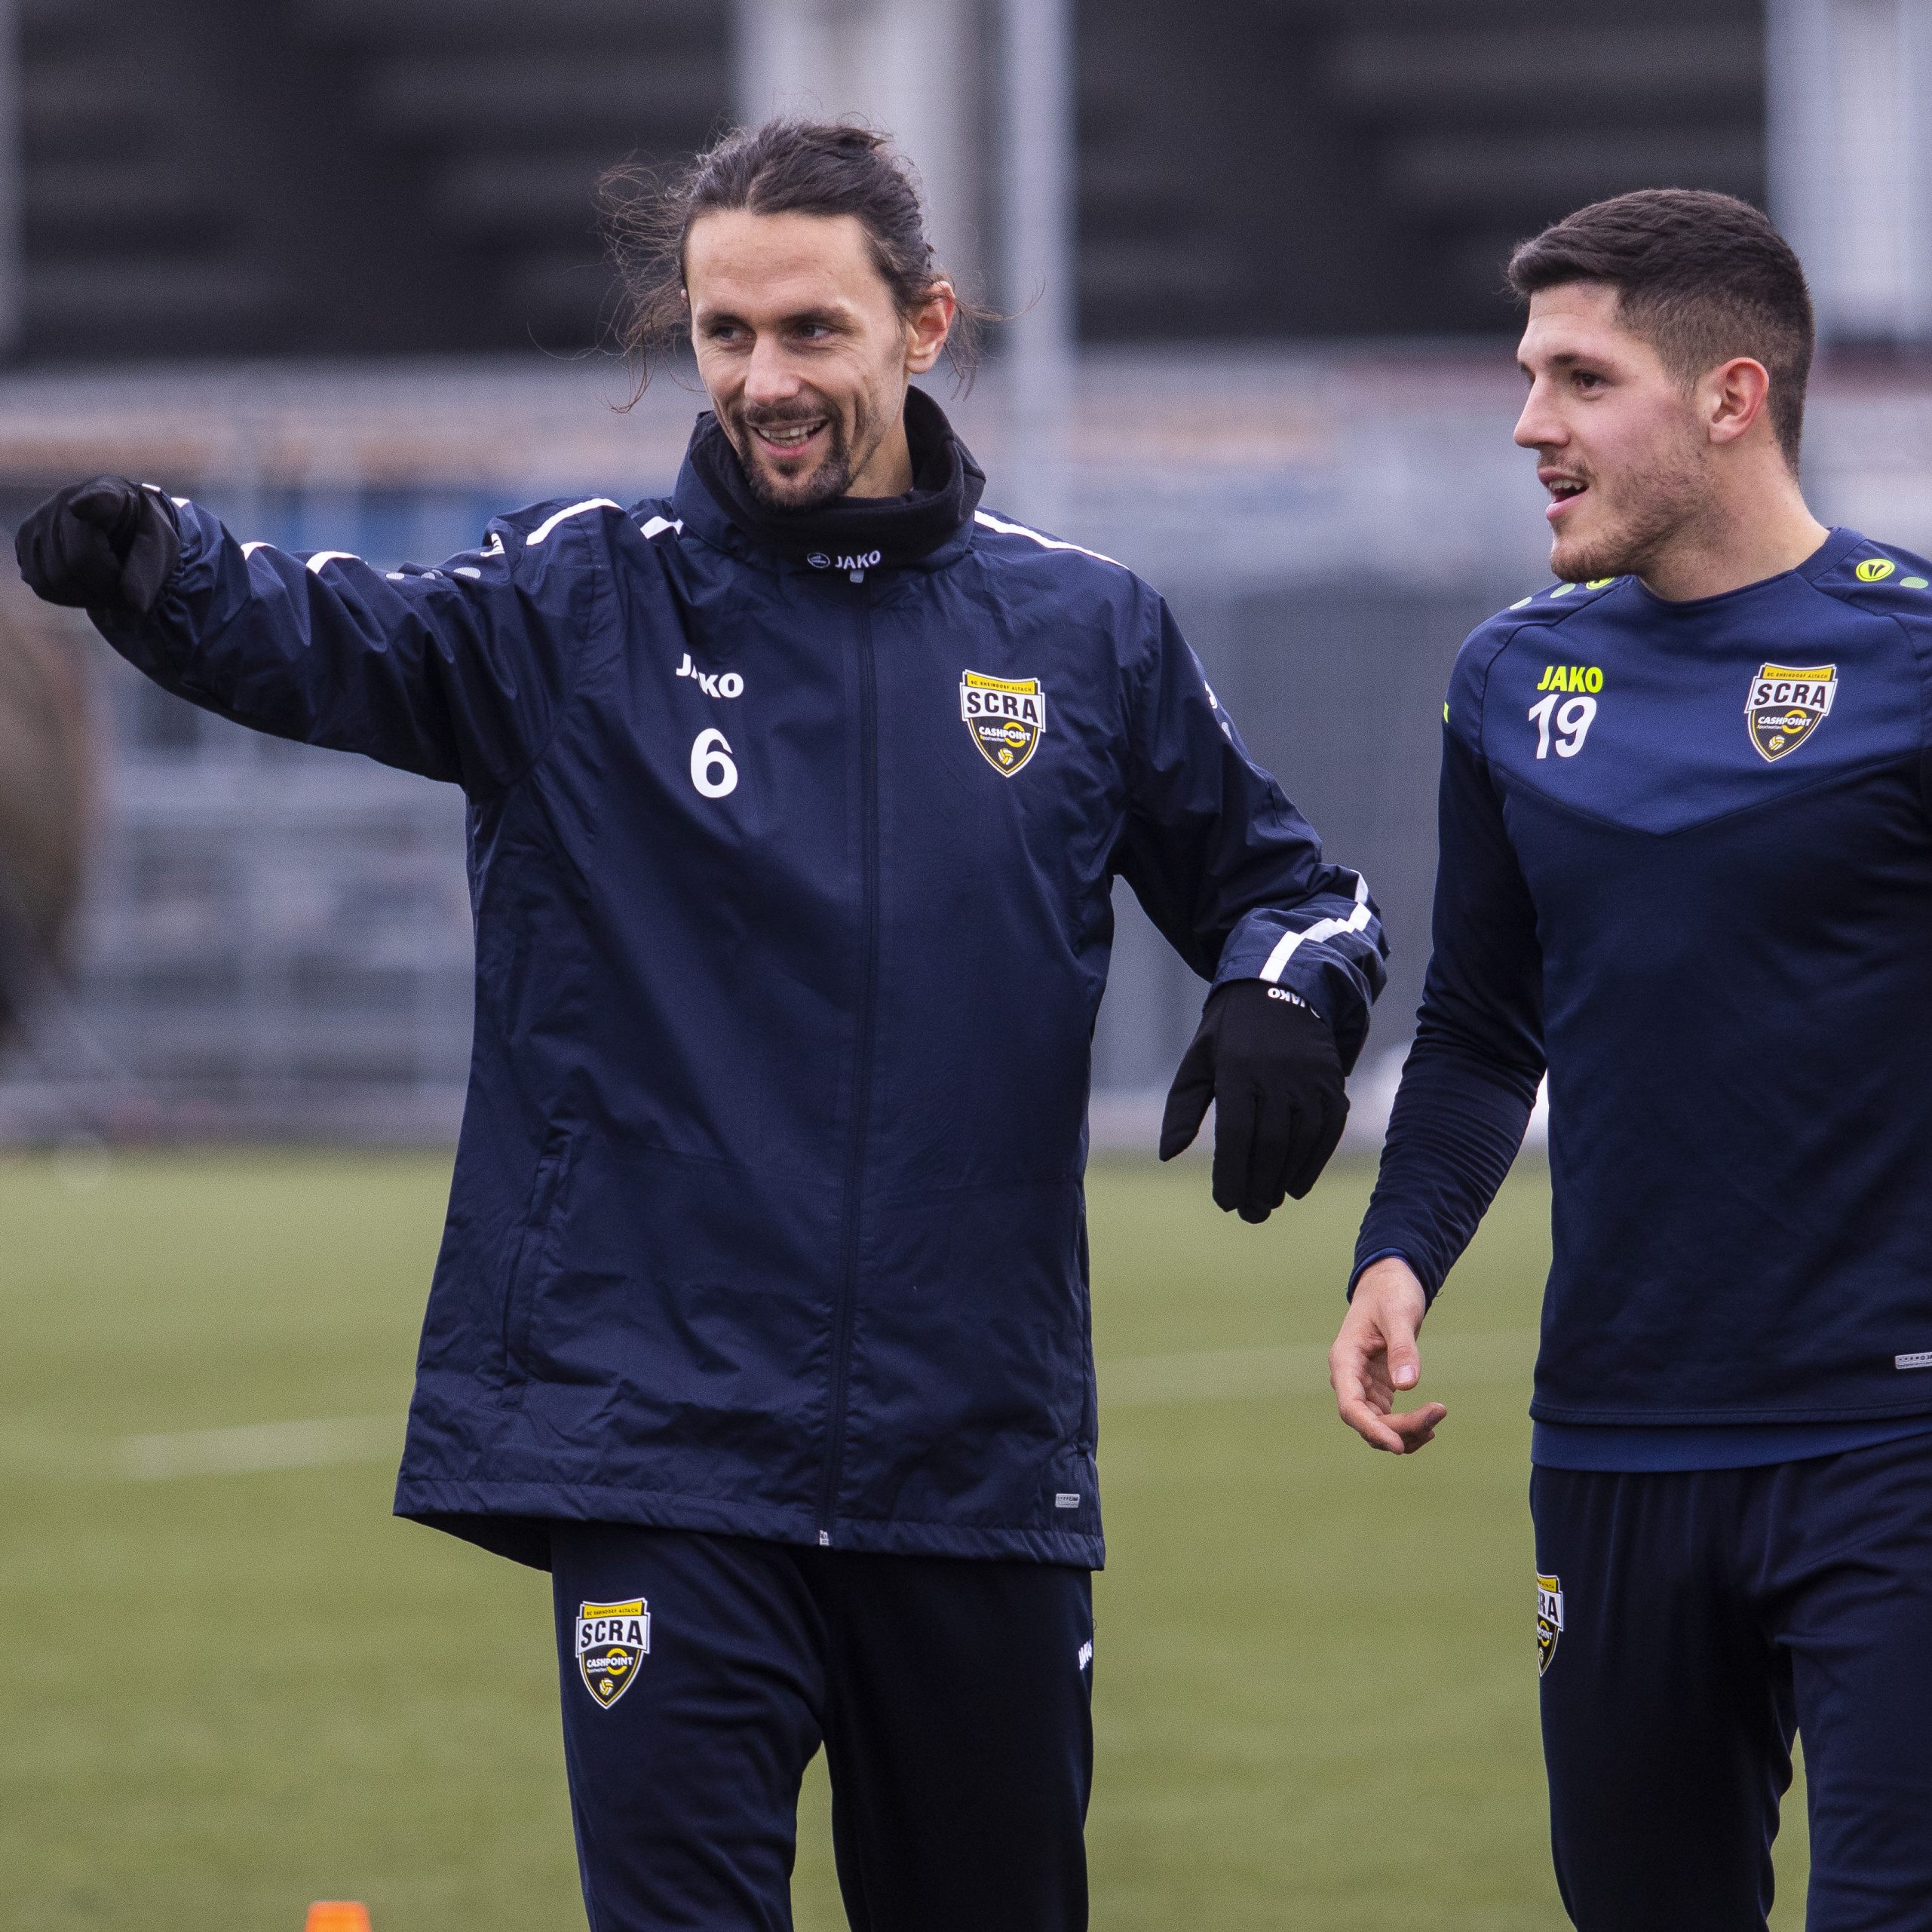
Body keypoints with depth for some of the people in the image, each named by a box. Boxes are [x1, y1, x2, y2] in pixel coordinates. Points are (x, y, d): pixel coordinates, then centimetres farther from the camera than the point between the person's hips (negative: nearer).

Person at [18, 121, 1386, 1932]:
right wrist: (154, 566, -40)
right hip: (656, 1442, -2)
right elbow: (336, 642, -18)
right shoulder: (579, 603, 0)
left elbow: (1276, 879, 19)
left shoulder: (1084, 630, 7)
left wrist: (1286, 995, -5)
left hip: (979, 1460, 2)